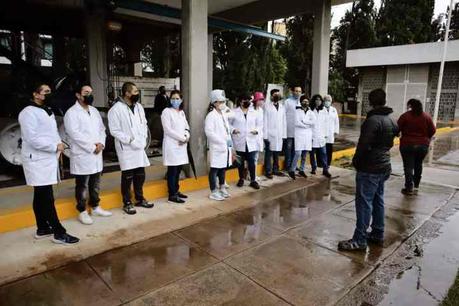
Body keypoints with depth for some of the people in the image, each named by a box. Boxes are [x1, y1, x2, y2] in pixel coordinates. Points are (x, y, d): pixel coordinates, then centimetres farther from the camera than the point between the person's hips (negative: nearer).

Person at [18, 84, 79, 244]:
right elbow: (32, 139, -21)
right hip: (38, 161, -9)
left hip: (49, 159, 9)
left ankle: (42, 228, 24)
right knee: (47, 198, -7)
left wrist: (59, 145, 2)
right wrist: (55, 147, -16)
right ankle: (59, 233, -4)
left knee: (41, 197, 15)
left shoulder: (47, 111, 16)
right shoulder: (28, 112, -12)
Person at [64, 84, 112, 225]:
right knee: (82, 186, 4)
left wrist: (101, 143, -7)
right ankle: (82, 212, 16)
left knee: (95, 184, 16)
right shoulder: (71, 113, -9)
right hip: (82, 156, -7)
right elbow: (75, 134, -18)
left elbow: (101, 129, 12)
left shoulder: (94, 111, 14)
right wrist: (92, 146, -17)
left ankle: (95, 207, 29)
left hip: (97, 155, 7)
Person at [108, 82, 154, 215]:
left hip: (140, 148, 6)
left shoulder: (139, 107, 9)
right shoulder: (116, 109, -11)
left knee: (140, 176, 14)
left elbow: (144, 124, 15)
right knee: (127, 177, 4)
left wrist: (143, 139, 1)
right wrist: (130, 140, -19)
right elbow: (115, 131, -14)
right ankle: (127, 203, 17)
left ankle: (140, 199, 30)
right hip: (126, 149, -6)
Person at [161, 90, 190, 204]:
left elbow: (186, 127, 14)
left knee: (178, 170, 11)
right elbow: (168, 130, -14)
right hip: (172, 145, -7)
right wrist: (182, 138, -14)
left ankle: (176, 191, 23)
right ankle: (172, 195, 2)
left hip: (181, 145, 7)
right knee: (172, 170, -4)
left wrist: (186, 137, -7)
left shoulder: (182, 112, 16)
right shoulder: (167, 111, -6)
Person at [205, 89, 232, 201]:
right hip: (217, 147, -8)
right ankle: (213, 192, 8)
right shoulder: (211, 115, -11)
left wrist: (229, 140, 4)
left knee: (223, 168, 16)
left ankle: (222, 188, 30)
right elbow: (209, 132, -20)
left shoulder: (224, 114, 14)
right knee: (215, 169, -1)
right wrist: (222, 142, -20)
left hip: (226, 147, 8)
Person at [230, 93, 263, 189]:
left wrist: (257, 130, -9)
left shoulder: (254, 112, 8)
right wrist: (232, 129, -15)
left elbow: (260, 123, 11)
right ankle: (241, 179, 27)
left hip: (251, 142, 1)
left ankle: (253, 180, 11)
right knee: (240, 162, 11)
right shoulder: (234, 112, 1)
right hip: (239, 142, -1)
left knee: (252, 162, 0)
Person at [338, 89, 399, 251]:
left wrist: (356, 161, -8)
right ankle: (378, 234, 27)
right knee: (378, 201, 17)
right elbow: (389, 143, 16)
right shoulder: (391, 121, 11)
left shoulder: (372, 120, -19)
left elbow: (364, 145, -21)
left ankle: (359, 240, 1)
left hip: (369, 169, -9)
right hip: (384, 167, 9)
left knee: (364, 203, -5)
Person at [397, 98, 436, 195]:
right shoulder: (427, 116, 2)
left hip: (407, 144, -4)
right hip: (423, 145, 4)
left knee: (408, 166, 3)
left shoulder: (405, 116, -10)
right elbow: (432, 130, 1)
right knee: (418, 165, 19)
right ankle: (416, 186, 27)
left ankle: (409, 188, 3)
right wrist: (426, 139, 16)